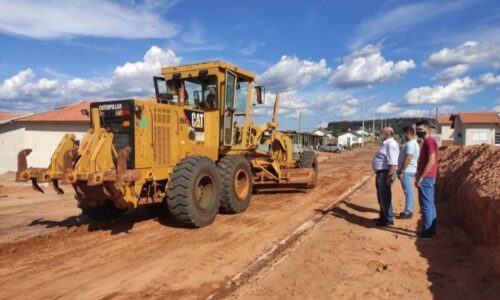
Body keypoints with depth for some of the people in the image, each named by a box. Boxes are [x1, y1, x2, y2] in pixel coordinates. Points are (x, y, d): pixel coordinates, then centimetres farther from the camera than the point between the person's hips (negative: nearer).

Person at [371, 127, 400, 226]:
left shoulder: (391, 144, -18)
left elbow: (393, 163, -25)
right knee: (381, 197, 19)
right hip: (381, 173, 11)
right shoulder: (385, 143, 14)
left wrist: (389, 177, -26)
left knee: (385, 197, -2)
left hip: (385, 174, -11)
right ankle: (383, 217, 31)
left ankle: (388, 220, 8)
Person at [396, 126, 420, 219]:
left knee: (408, 192, -6)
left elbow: (408, 159, -24)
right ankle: (408, 211, 21)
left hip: (406, 171, -10)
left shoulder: (410, 144, -17)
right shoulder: (412, 143, 16)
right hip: (408, 171, 10)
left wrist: (401, 171, -22)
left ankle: (408, 213, -2)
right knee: (408, 192, 14)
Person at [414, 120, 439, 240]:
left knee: (426, 205, -5)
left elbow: (431, 161, -22)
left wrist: (420, 178, -21)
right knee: (430, 204, 14)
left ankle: (426, 231, 1)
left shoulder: (429, 141, -15)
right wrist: (419, 175, 19)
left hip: (426, 178, -10)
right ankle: (431, 229, 23)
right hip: (429, 177, 10)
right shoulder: (429, 141, 16)